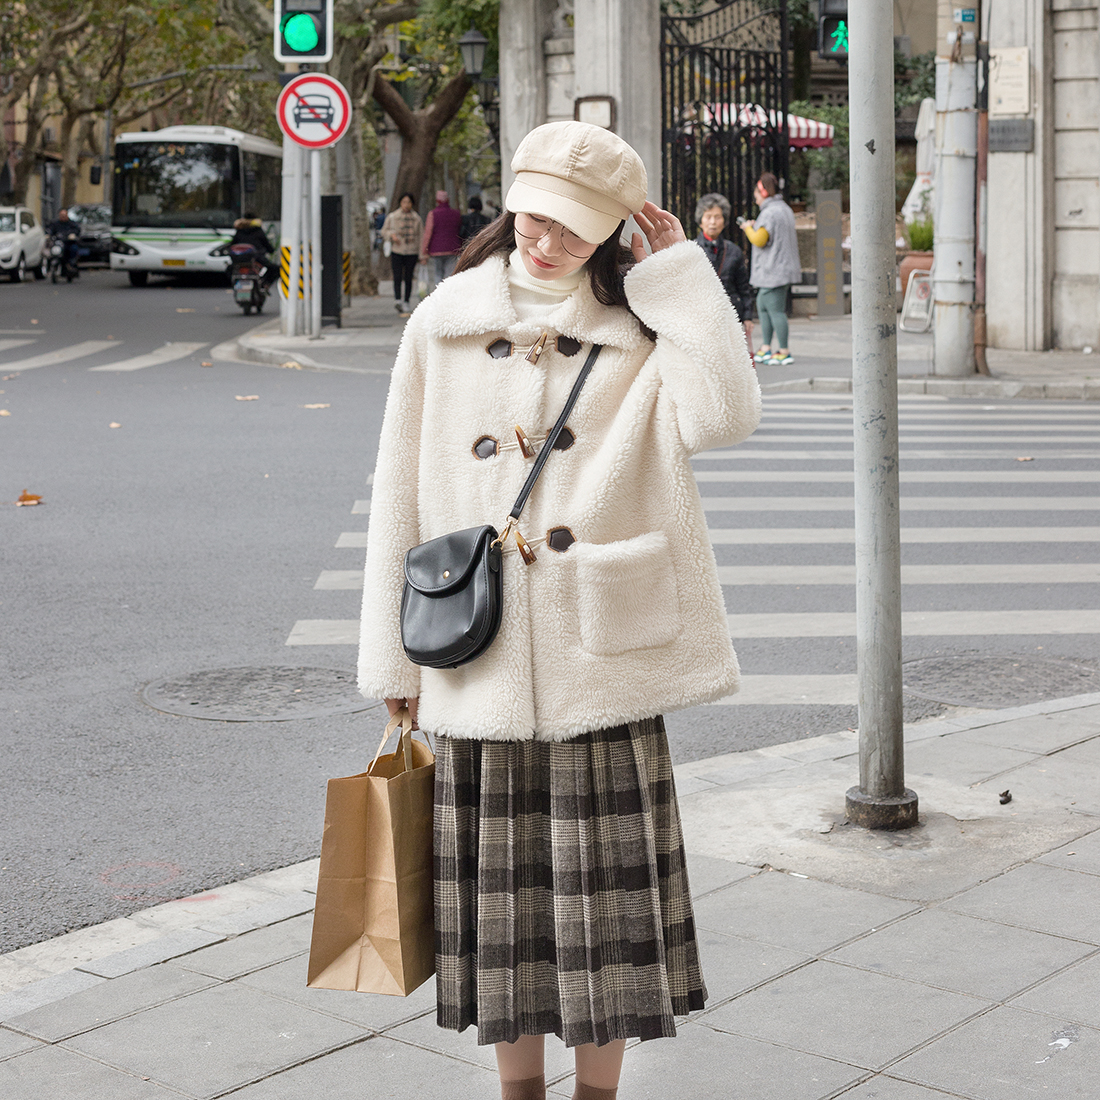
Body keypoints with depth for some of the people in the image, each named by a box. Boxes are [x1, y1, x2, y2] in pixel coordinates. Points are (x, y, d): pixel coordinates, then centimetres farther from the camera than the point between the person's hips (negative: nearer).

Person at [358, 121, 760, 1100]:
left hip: (600, 659, -1)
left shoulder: (641, 331, 2)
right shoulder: (446, 326, 5)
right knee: (503, 900, 10)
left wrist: (676, 273, -11)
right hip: (479, 660, 1)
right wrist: (393, 660, 6)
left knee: (604, 900, 5)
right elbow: (401, 495, 7)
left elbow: (722, 415, -19)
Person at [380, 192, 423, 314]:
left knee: (408, 278, 3)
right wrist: (392, 235, -12)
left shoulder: (416, 218, 10)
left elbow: (421, 235, 12)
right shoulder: (392, 216, 7)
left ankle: (406, 302, 11)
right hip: (396, 251, -1)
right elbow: (384, 231, 11)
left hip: (412, 252, 1)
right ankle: (397, 300, -24)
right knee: (397, 277, -14)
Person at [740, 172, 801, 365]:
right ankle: (766, 348, 18)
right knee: (762, 305, 16)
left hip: (773, 270, -11)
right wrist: (756, 227, 20)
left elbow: (759, 240, -18)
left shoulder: (769, 213, -17)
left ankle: (784, 352, -3)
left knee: (775, 309, -6)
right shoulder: (785, 209, 16)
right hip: (782, 268, 11)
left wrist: (748, 228, 0)